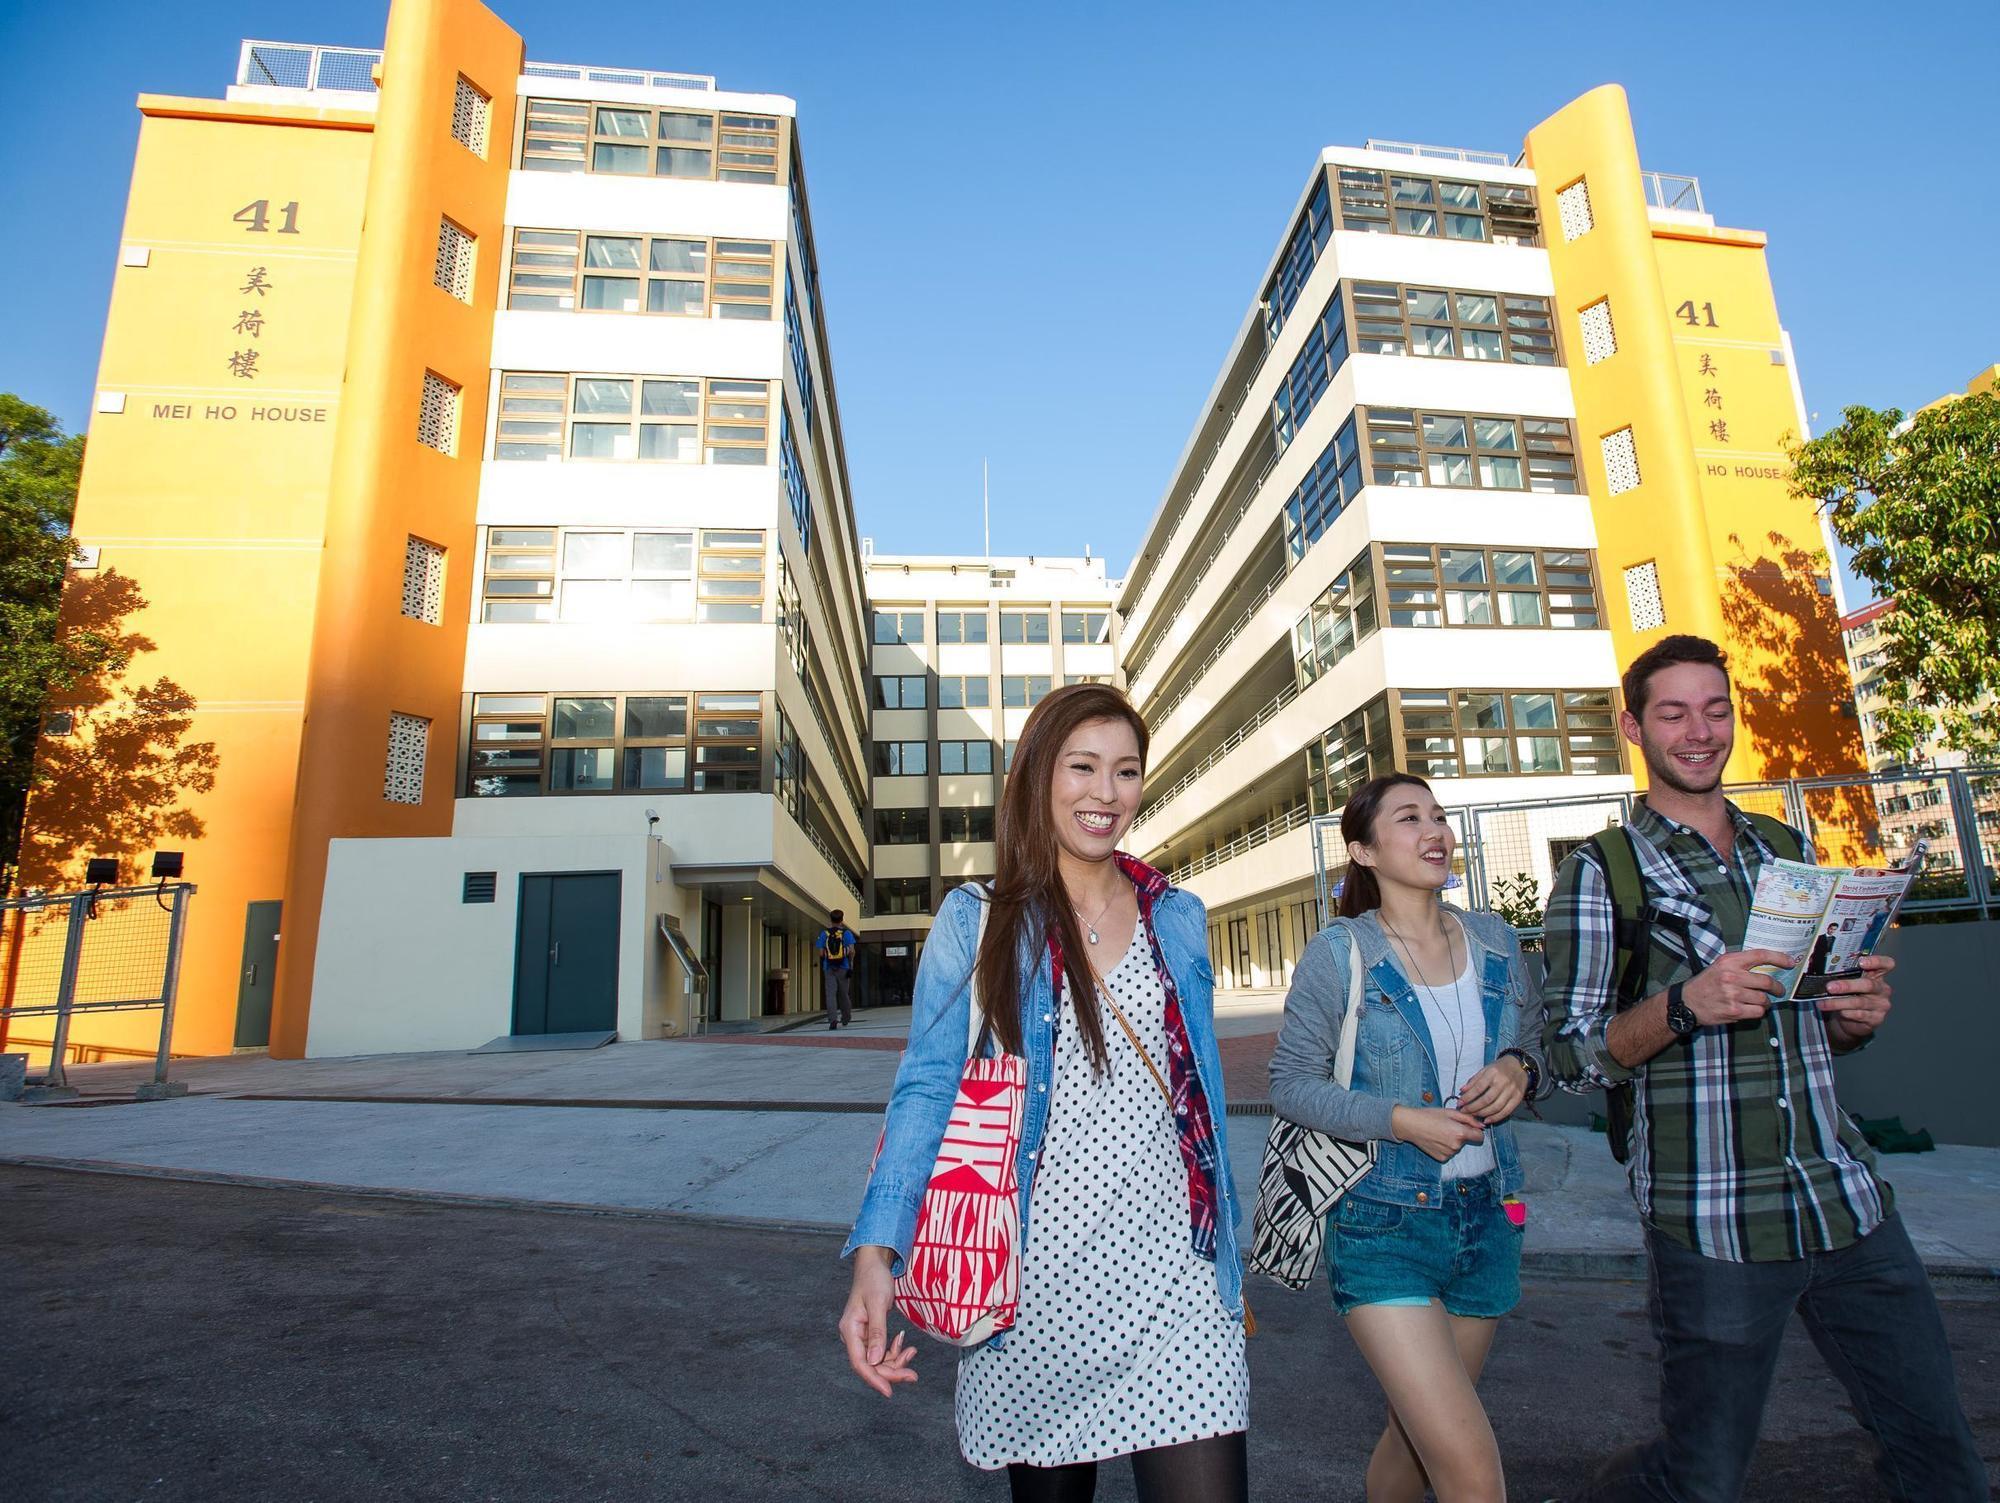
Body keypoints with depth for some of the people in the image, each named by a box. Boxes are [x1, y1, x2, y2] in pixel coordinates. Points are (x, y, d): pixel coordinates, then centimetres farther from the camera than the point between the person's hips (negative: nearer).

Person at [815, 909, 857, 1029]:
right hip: (843, 967, 1)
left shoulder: (824, 934, 2)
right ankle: (846, 1018, 30)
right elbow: (852, 951, -9)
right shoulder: (846, 933, -1)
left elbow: (820, 953, -2)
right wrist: (851, 962, 7)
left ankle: (833, 1019, -20)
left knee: (830, 994, -5)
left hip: (829, 968, 0)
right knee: (844, 993, 14)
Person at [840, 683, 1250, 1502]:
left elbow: (1199, 1097, 13)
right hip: (1033, 1278, -1)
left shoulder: (1178, 919, 6)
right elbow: (927, 1090, -6)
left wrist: (1226, 1253, 14)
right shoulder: (975, 921, -3)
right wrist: (875, 1254, -18)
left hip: (1171, 1273, 2)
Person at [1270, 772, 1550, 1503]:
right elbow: (1290, 1084, -10)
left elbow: (1540, 1047, 13)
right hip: (1384, 1226, -5)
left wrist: (1520, 1070, -9)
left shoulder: (1494, 941, 2)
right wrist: (1400, 1121, -21)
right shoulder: (1339, 954, -12)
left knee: (1418, 1432, 21)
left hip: (1487, 1216, 5)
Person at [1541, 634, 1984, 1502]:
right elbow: (1572, 1056, -7)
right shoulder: (1598, 875, -5)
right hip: (1713, 1224, -5)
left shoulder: (1788, 852, 12)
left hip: (1848, 1201, 5)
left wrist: (1858, 1015, -1)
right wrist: (1683, 1005, -23)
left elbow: (1821, 1025, 21)